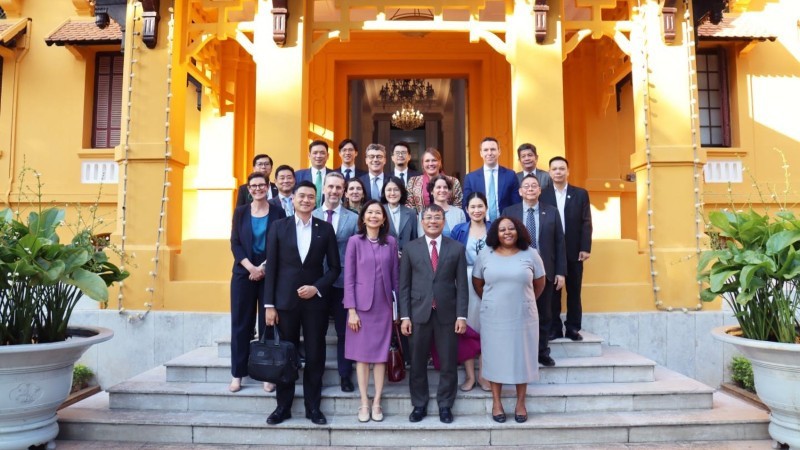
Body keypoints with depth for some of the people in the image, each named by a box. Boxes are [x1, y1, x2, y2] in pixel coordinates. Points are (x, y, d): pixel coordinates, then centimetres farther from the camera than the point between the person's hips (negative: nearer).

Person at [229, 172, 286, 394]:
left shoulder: (278, 213, 2)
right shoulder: (240, 212, 7)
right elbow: (235, 243, 2)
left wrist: (264, 268, -11)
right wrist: (251, 267, -11)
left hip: (270, 274, -1)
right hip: (244, 273, 1)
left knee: (268, 323, 2)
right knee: (241, 323, 3)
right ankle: (237, 374, 11)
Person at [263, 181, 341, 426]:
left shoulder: (325, 228, 3)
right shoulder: (278, 226, 3)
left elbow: (334, 267, 5)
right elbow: (271, 267, 1)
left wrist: (317, 288, -10)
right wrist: (269, 304, -3)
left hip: (315, 301, 0)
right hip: (285, 301, 0)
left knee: (315, 356, 6)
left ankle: (313, 407, 19)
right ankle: (283, 406, 22)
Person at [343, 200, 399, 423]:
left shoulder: (391, 242, 4)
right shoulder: (355, 241, -2)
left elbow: (395, 276, 7)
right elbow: (348, 278, -3)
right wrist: (351, 310, -8)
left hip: (383, 306, 2)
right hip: (361, 305, -2)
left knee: (381, 355, 6)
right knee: (361, 355, 4)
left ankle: (376, 402, 16)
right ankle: (364, 403, 14)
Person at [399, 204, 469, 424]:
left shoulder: (457, 248, 4)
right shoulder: (410, 248, 5)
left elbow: (462, 285, 1)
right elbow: (404, 285, 3)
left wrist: (462, 316, -5)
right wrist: (404, 316, -4)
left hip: (447, 314, 0)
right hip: (419, 314, 0)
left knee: (449, 364, 7)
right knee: (417, 363, 9)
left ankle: (445, 405, 24)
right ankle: (419, 405, 26)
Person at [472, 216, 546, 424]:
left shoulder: (530, 255, -2)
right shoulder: (485, 256, -1)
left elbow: (539, 284, 8)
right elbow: (477, 283, 9)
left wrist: (526, 302, 12)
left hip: (523, 317, 0)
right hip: (493, 318, 0)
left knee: (521, 358, 9)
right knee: (495, 358, 8)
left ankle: (520, 403, 23)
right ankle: (496, 402, 21)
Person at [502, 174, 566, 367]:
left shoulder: (552, 212, 4)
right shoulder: (509, 212, 2)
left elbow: (559, 243, 3)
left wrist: (561, 272, -1)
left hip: (545, 271, 1)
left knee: (544, 314, 11)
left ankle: (542, 352, 25)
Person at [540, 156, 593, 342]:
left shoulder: (581, 194, 6)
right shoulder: (542, 195, 2)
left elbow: (586, 223, 3)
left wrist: (585, 248, -5)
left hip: (574, 251, 1)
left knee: (574, 291, 7)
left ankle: (573, 328, 16)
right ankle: (554, 328, 13)